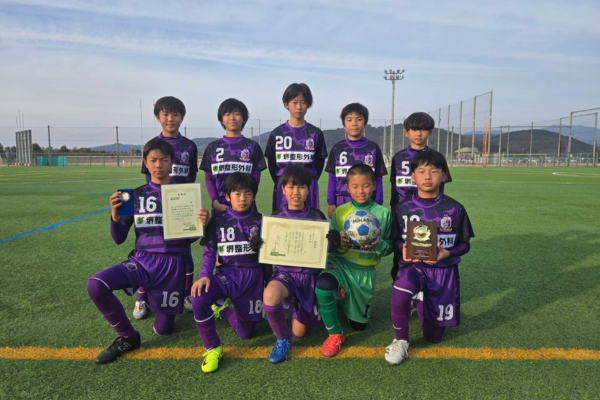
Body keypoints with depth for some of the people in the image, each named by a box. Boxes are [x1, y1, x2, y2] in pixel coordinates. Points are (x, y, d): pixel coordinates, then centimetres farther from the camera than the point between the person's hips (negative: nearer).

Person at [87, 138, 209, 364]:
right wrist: (115, 214, -15)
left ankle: (174, 304, 41)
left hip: (173, 263, -2)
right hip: (142, 260, 2)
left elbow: (190, 237, 3)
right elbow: (119, 239, 4)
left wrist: (203, 224, -19)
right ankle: (127, 337, -1)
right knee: (95, 285, -24)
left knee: (163, 330, 5)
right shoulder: (136, 195, 4)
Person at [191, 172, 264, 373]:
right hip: (227, 274, 0)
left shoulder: (261, 221, 1)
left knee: (245, 333, 7)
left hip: (253, 276, 1)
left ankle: (222, 310, 41)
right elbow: (209, 252, -1)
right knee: (198, 298, -32)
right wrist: (205, 275, -18)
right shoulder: (218, 222, 1)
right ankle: (213, 349, -7)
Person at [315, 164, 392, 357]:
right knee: (323, 284, -37)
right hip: (340, 263, -1)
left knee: (359, 324, 12)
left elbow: (389, 247, 1)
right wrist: (340, 242, -22)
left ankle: (344, 296, 45)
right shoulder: (340, 212, -3)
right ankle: (335, 334, -13)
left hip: (365, 271, 2)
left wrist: (379, 245, -21)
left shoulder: (383, 213, -3)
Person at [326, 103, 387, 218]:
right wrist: (330, 203, 2)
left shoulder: (373, 148, 5)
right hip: (342, 203, 1)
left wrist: (378, 205, 1)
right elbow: (332, 178, 7)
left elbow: (378, 179, 5)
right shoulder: (337, 149, 6)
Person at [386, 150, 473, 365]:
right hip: (413, 265, -1)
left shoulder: (455, 209, -4)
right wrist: (403, 248, -19)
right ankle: (400, 341, -10)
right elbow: (395, 240, 5)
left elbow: (464, 244, 3)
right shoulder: (403, 207, -4)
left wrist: (446, 253, -18)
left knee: (433, 336, 8)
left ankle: (423, 304, 42)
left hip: (443, 269, 1)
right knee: (400, 291, -38)